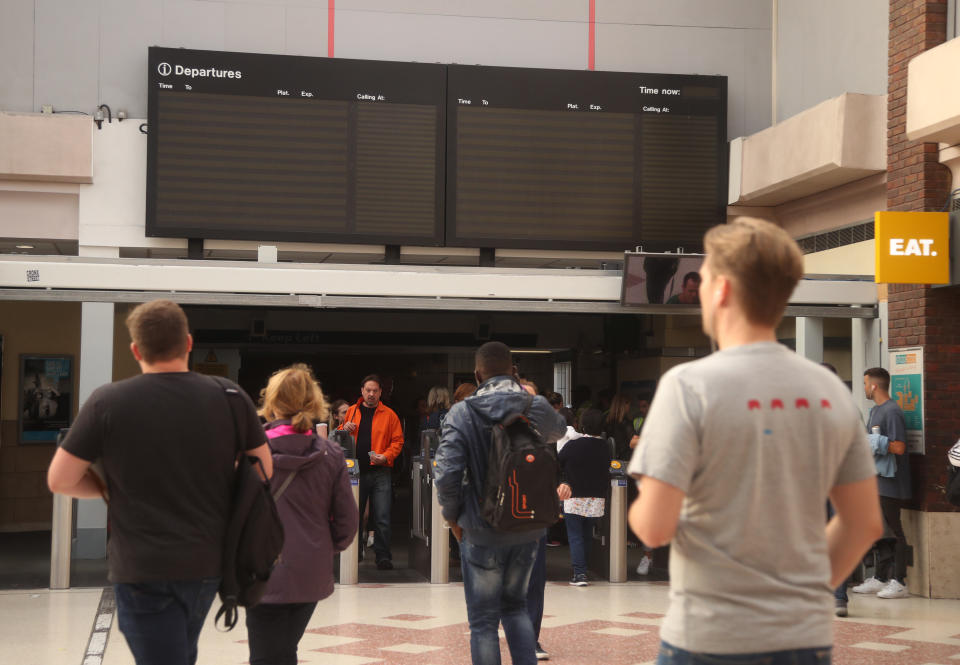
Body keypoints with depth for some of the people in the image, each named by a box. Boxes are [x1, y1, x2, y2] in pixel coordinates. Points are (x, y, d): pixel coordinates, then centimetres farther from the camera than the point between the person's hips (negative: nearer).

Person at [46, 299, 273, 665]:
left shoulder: (107, 402, -10)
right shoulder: (230, 397, -3)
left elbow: (60, 481, -6)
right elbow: (264, 470, 8)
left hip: (142, 569, -4)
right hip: (209, 563, 4)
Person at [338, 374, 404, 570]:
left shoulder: (389, 415, 6)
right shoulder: (352, 412, 12)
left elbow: (397, 441, 5)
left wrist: (385, 456, -12)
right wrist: (344, 429, -2)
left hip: (379, 471, -2)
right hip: (356, 470, 2)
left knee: (382, 517, -5)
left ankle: (383, 556, 2)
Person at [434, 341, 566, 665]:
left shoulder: (461, 413, -12)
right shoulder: (538, 407, -4)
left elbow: (446, 474, -18)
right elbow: (558, 430, 21)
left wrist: (452, 516, -2)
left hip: (483, 531, -3)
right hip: (528, 528, 3)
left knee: (483, 620, 8)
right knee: (515, 605, 23)